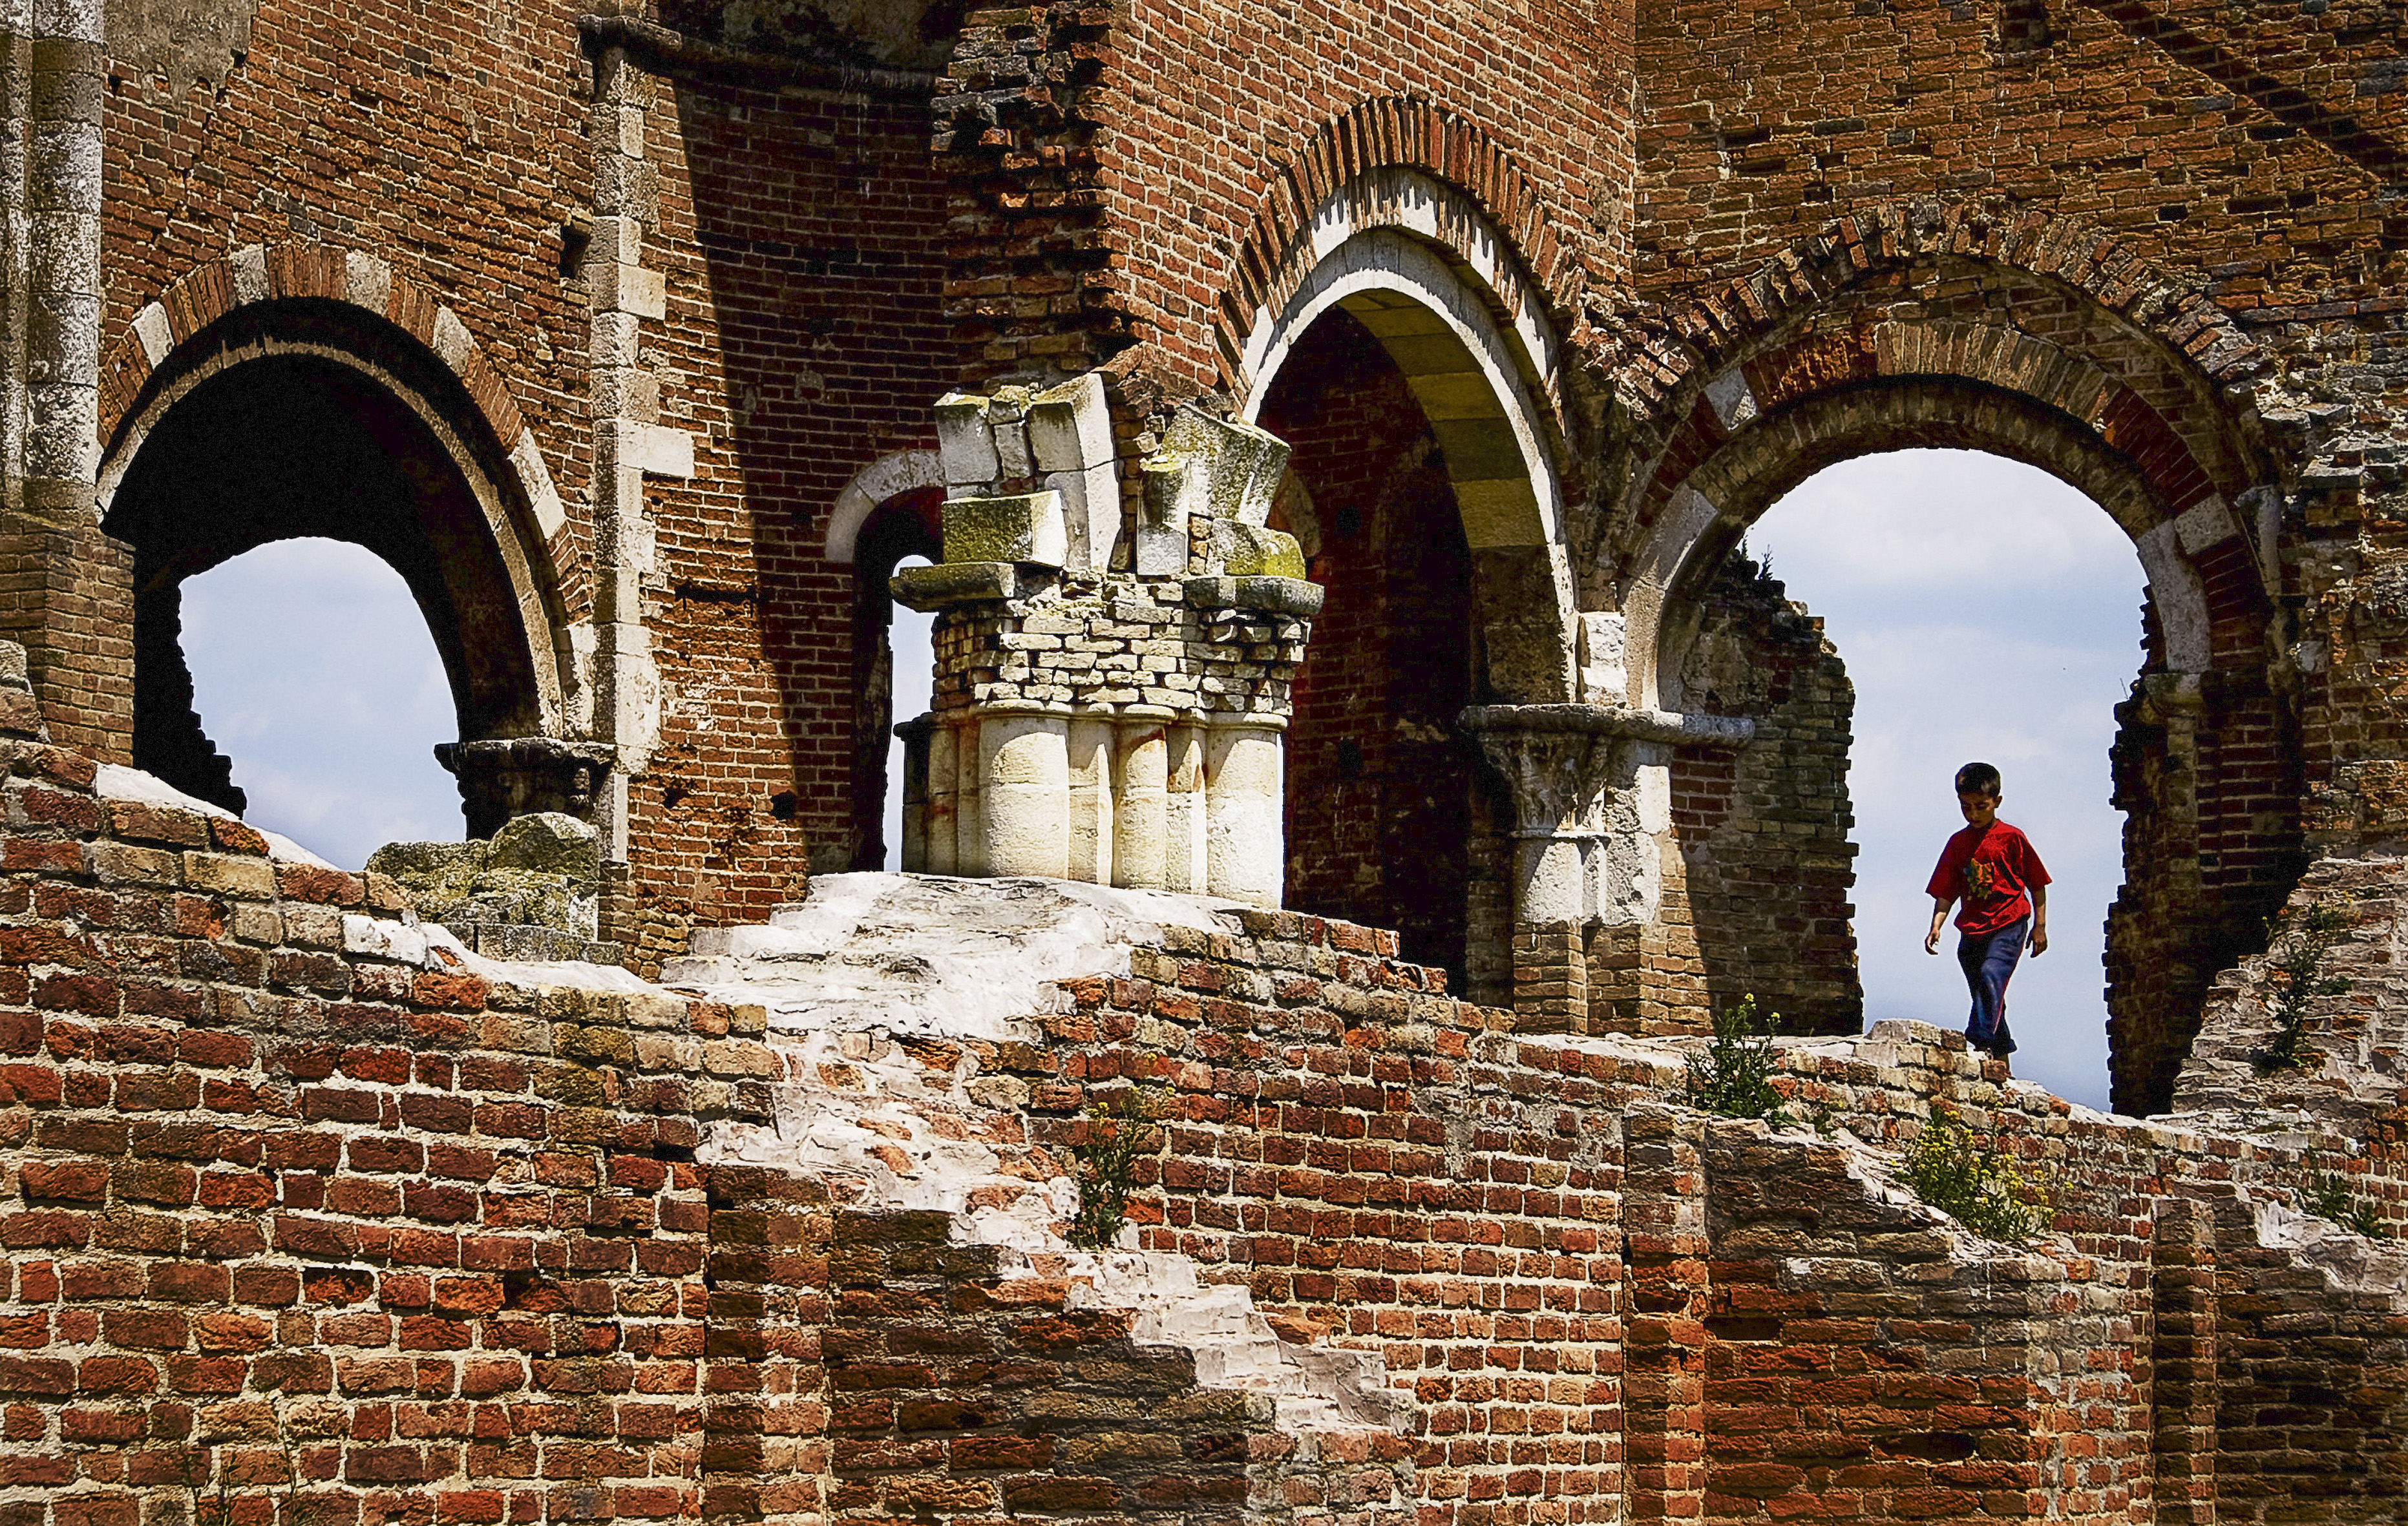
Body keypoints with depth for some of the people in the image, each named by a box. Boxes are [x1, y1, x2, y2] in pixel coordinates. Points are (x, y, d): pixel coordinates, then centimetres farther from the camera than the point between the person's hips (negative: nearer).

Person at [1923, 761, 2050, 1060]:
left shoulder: (2011, 838, -2)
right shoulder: (1958, 844, 9)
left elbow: (2037, 884, 4)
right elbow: (1946, 892, 9)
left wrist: (2040, 926, 1)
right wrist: (1936, 925, -6)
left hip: (2008, 925, -5)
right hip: (1971, 929, 5)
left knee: (1991, 976, -27)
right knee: (1985, 994, 9)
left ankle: (1979, 1041, -36)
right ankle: (2002, 1061, 20)